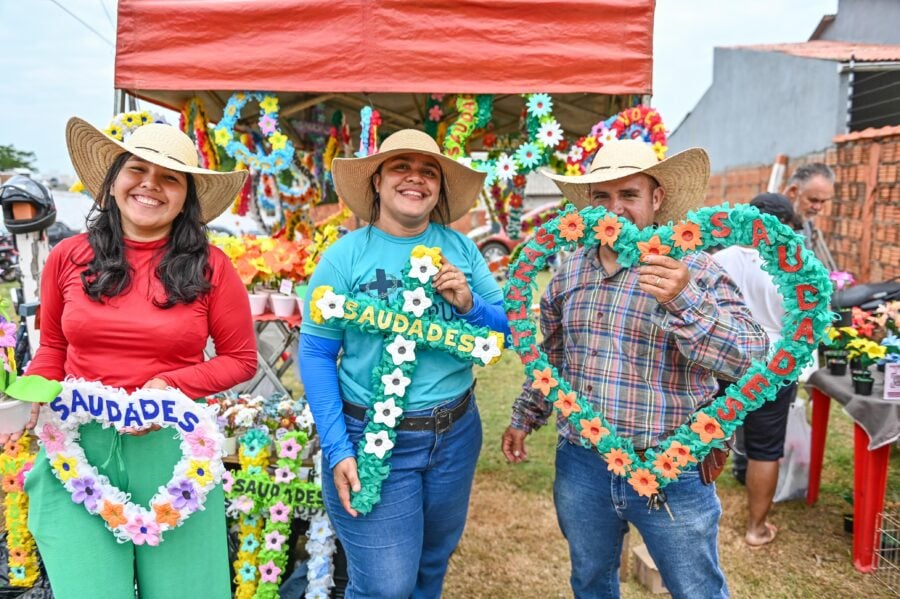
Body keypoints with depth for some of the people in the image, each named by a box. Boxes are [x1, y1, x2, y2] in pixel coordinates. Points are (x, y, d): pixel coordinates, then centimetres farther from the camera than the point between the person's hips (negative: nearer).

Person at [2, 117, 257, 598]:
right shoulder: (68, 258, 1)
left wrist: (171, 386, -13)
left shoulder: (209, 267, -5)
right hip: (79, 448, 1)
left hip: (171, 447, -1)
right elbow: (52, 347, 15)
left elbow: (241, 358, 1)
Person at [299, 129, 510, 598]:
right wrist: (337, 449, -14)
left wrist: (469, 304, -16)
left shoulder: (460, 248, 0)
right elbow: (315, 354, -8)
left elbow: (507, 330, 5)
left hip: (456, 433, 4)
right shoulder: (346, 255, -10)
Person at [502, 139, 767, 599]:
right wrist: (525, 418, 20)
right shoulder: (569, 271, 4)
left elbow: (750, 358, -20)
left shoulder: (695, 270, -11)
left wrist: (684, 301, -33)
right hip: (580, 466, 4)